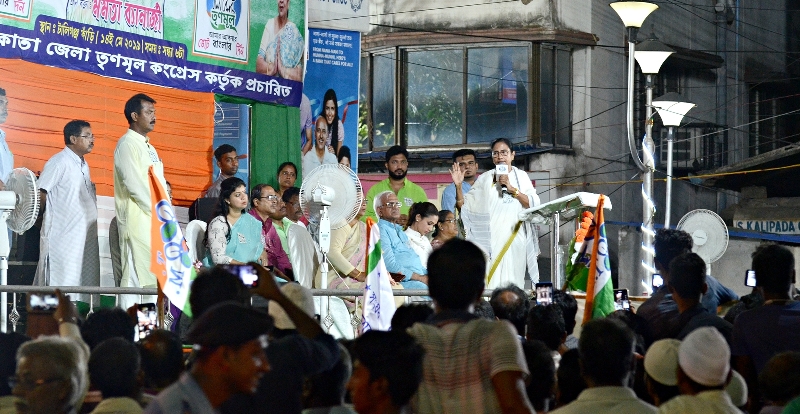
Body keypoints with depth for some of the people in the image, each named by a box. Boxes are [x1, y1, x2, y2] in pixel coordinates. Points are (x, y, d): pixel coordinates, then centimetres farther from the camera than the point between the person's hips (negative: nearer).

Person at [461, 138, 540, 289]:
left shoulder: (521, 176, 11)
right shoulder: (485, 179, 11)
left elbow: (533, 203, 0)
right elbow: (466, 206, 6)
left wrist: (512, 189, -9)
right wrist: (458, 186, -8)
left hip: (515, 237, 0)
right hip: (491, 237, 0)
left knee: (512, 283, -3)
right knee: (492, 282, -9)